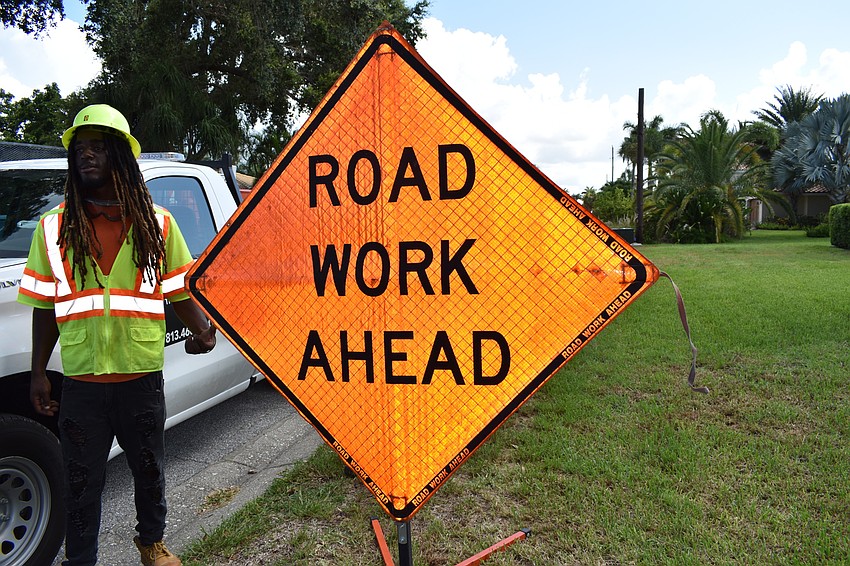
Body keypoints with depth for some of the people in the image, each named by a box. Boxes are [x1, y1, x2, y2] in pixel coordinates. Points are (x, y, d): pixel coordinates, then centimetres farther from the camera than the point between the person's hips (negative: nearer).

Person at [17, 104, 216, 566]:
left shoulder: (156, 222, 1)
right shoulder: (54, 227, 3)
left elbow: (180, 292, 3)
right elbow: (45, 307, 6)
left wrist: (203, 330, -16)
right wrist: (38, 373, 3)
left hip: (142, 376, 0)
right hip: (80, 381, 0)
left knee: (148, 469, 17)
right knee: (81, 480, 11)